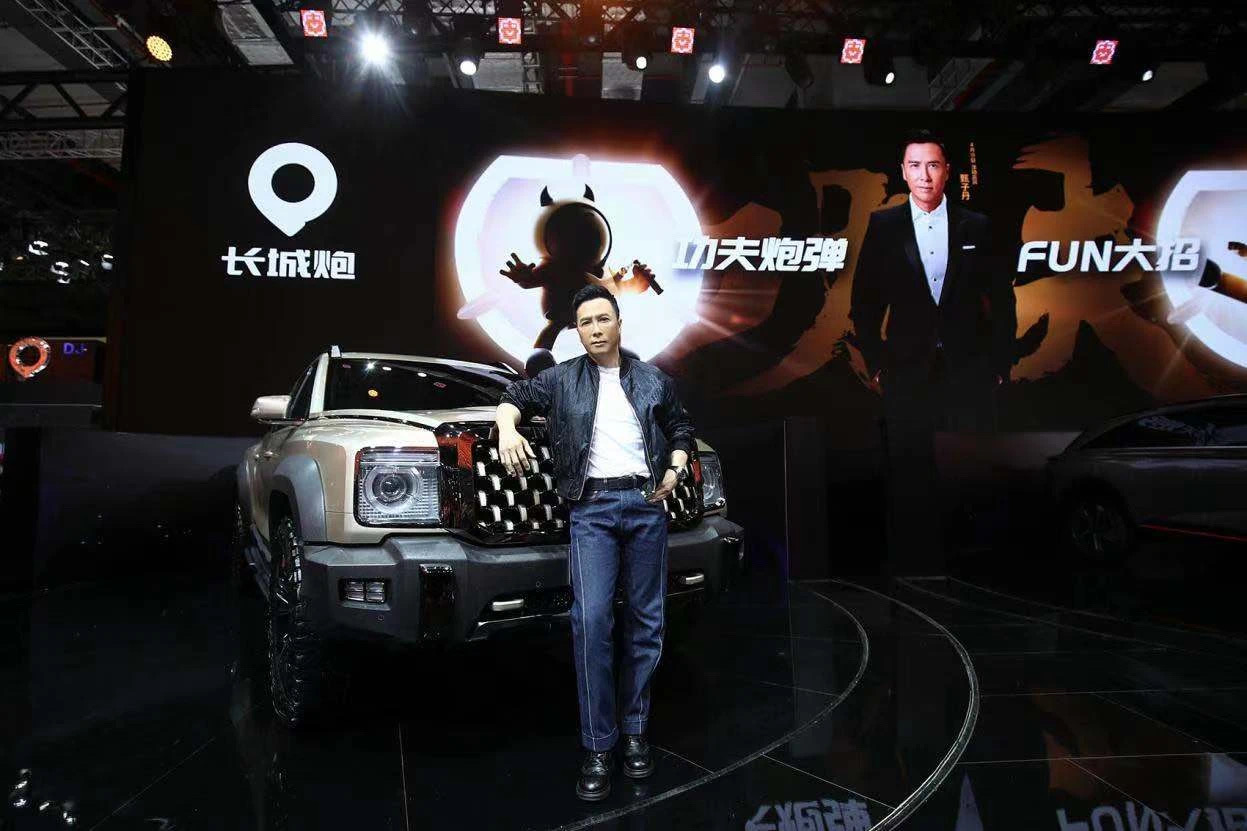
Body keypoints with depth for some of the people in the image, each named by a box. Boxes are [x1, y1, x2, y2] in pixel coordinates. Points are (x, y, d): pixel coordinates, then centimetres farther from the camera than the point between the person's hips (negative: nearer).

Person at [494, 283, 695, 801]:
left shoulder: (654, 381, 15)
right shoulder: (561, 379, 12)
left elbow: (681, 428, 23)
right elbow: (515, 397, 16)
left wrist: (676, 469, 6)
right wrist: (508, 428, -6)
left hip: (646, 504, 3)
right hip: (592, 507, -2)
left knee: (647, 621, 4)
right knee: (591, 620, -15)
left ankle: (635, 731, 18)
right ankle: (598, 748, -6)